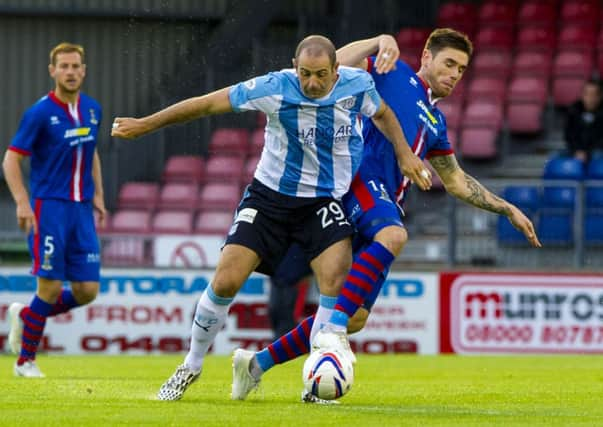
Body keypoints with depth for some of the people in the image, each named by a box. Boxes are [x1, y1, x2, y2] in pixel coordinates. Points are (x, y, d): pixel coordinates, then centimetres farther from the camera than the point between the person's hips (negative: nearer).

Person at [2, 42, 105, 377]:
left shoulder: (92, 110, 10)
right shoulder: (40, 113, -9)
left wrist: (98, 195, 16)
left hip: (82, 211, 6)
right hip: (49, 208, -6)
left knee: (87, 291, 0)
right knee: (51, 288, -9)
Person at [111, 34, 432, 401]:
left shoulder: (358, 85, -12)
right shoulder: (274, 88, -20)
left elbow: (382, 113, 14)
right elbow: (207, 104, -12)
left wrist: (405, 154, 2)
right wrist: (144, 125, -7)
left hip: (326, 200, 1)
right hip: (270, 197, -1)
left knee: (337, 282, -23)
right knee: (226, 282, -9)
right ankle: (191, 367, 13)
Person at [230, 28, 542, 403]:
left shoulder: (436, 122, 29)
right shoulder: (394, 73, 9)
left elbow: (456, 181, 37)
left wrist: (508, 210, 35)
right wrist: (381, 42, -15)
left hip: (386, 210, 8)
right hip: (359, 179, -8)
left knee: (356, 319, 0)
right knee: (393, 234, -40)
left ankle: (258, 363, 11)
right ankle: (332, 327, -46)